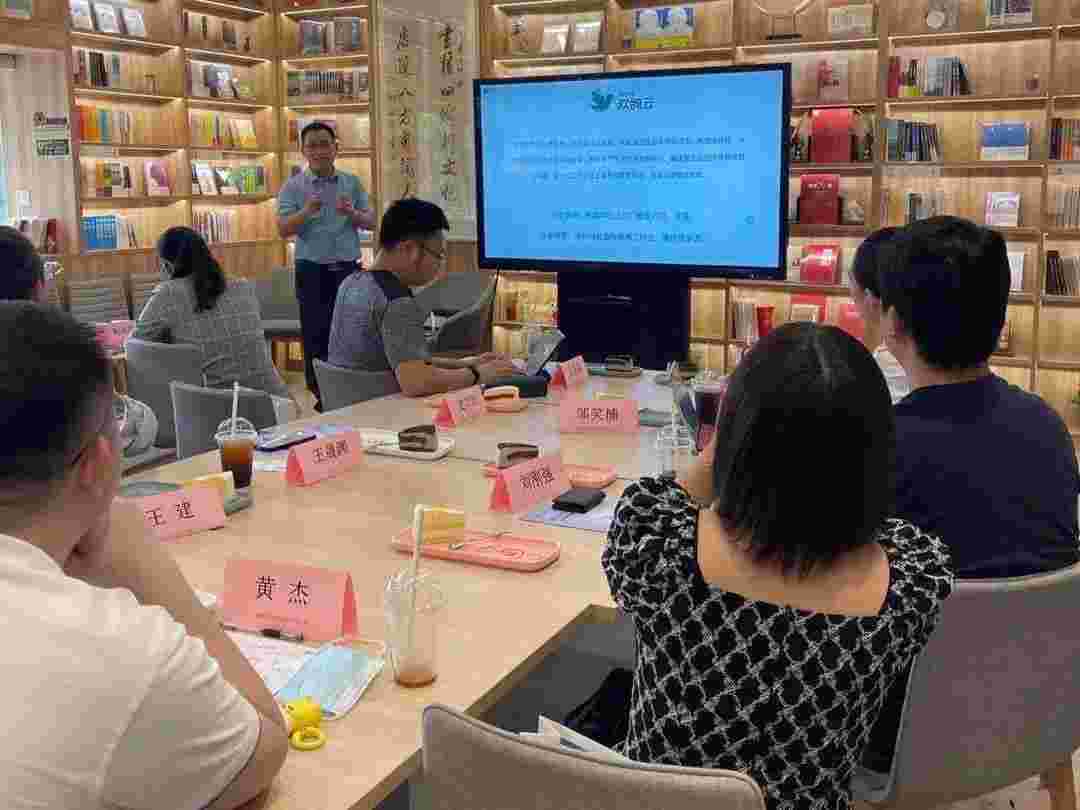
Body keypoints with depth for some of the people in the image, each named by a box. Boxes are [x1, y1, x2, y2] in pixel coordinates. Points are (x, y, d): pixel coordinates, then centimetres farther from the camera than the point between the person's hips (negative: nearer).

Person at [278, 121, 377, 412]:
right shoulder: (293, 186, 0)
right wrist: (306, 211, -27)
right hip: (312, 270, -2)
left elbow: (371, 222, 4)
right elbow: (283, 229, -9)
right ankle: (321, 398, 11)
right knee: (316, 335, 2)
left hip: (348, 268, 2)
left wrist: (352, 214, -17)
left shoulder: (352, 183, 6)